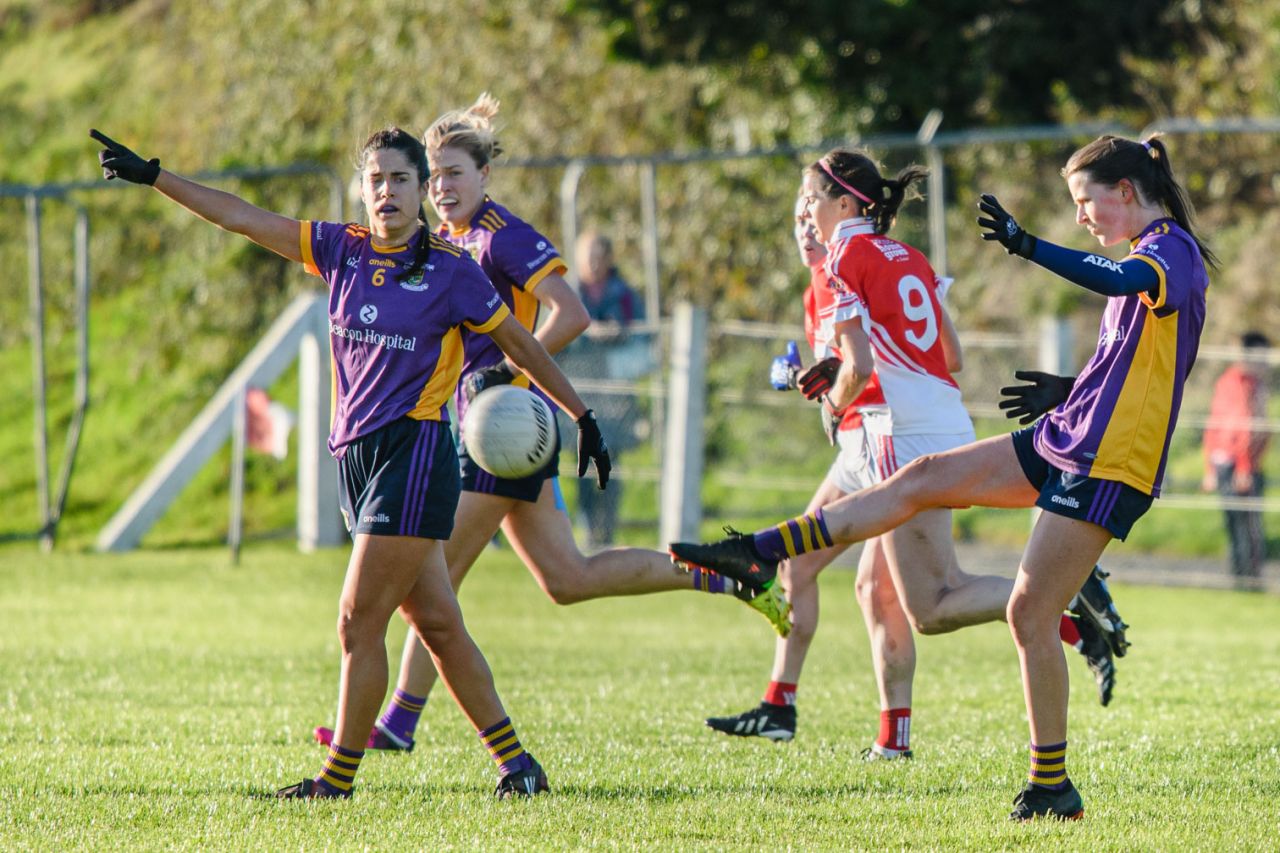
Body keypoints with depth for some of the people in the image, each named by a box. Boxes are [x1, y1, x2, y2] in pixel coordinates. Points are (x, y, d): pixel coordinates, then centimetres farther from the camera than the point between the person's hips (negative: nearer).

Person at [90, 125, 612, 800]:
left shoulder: (450, 270, -4)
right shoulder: (342, 250, 9)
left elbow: (520, 345, 6)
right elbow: (242, 217, 11)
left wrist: (582, 418, 11)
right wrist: (152, 176, 9)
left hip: (415, 454, -5)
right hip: (357, 458, 5)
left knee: (359, 622, -8)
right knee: (437, 624, 6)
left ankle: (338, 780, -2)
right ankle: (515, 764, 12)